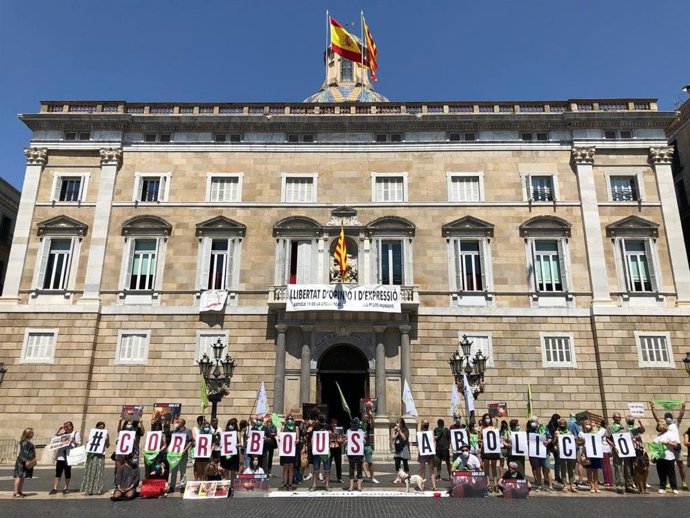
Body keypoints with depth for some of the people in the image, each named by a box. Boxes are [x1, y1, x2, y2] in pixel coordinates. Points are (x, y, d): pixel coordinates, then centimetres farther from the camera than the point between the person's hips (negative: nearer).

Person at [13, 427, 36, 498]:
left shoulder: (28, 442, 16)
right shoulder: (25, 442, -15)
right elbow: (24, 452, -21)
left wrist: (32, 461, 26)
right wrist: (26, 461, -25)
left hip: (28, 462, 10)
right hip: (22, 462, -10)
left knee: (22, 477, 12)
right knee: (19, 476, -8)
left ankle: (19, 492, 16)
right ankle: (16, 493, -7)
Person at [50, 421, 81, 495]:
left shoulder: (76, 433, 2)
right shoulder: (63, 433, 15)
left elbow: (79, 443, -3)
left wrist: (72, 440, -19)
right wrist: (59, 429, 0)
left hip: (69, 455, -3)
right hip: (61, 455, 3)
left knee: (67, 471, 4)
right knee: (58, 471, -1)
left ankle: (66, 488, 15)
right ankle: (54, 489, 2)